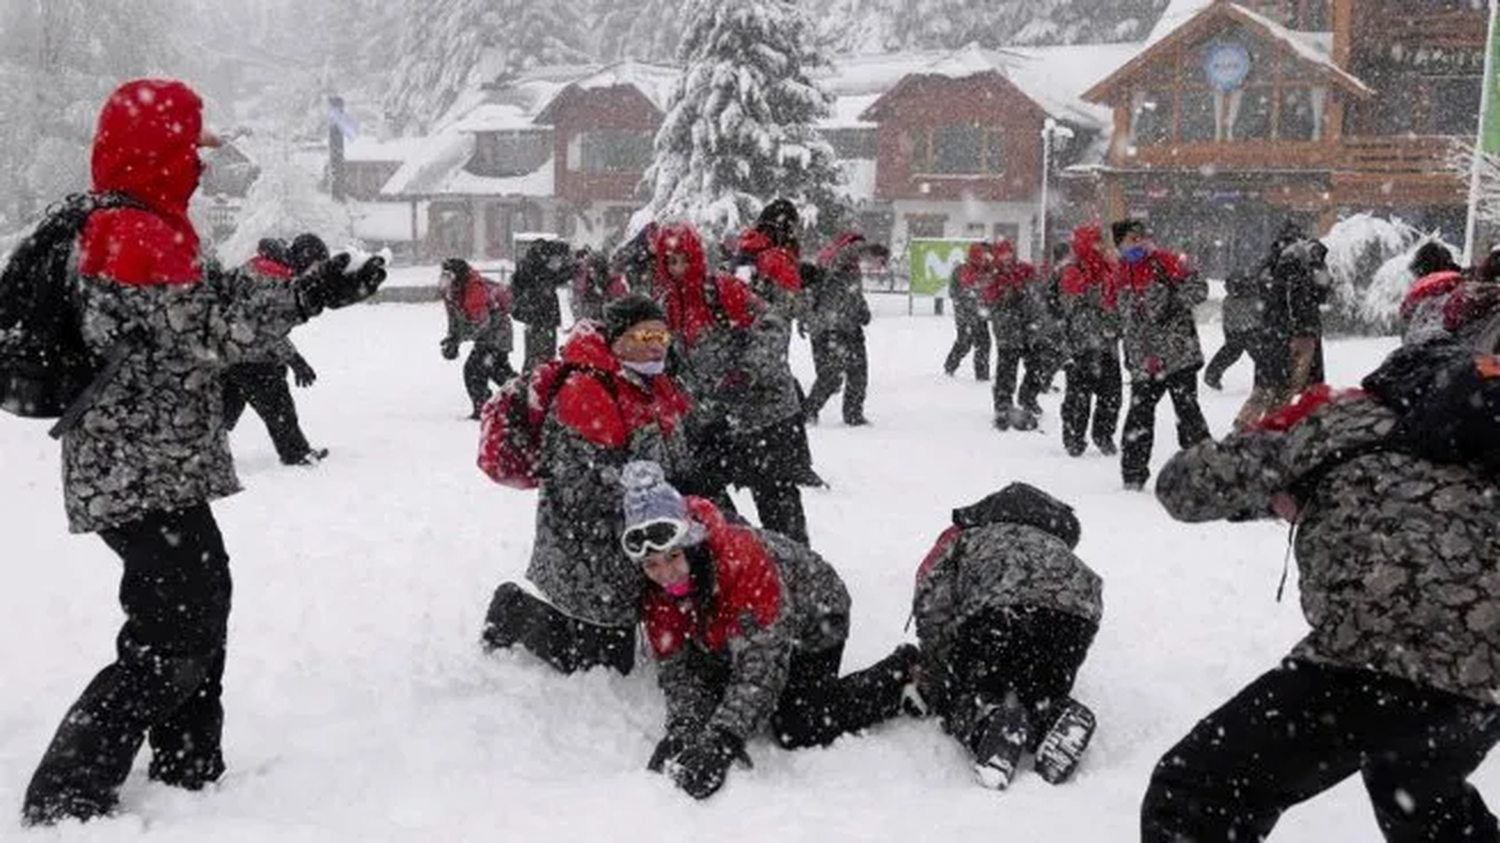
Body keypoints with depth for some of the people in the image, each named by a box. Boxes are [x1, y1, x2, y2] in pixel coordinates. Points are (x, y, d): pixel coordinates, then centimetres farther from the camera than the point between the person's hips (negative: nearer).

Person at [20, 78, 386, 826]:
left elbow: (203, 304, 14)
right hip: (142, 476, -11)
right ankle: (66, 795, 2)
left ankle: (188, 767, 32)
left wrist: (297, 286, 5)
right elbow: (209, 336, -19)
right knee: (171, 639, -5)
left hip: (147, 469, 11)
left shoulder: (115, 229, 16)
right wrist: (309, 295, -16)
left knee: (201, 601, 20)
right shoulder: (139, 234, -17)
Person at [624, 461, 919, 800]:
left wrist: (721, 741, -55)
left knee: (797, 731, -12)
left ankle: (904, 671, 6)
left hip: (813, 617, -7)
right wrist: (682, 731, -38)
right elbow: (678, 667, -19)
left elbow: (762, 665, -46)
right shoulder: (656, 593, -22)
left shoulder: (744, 559, -43)